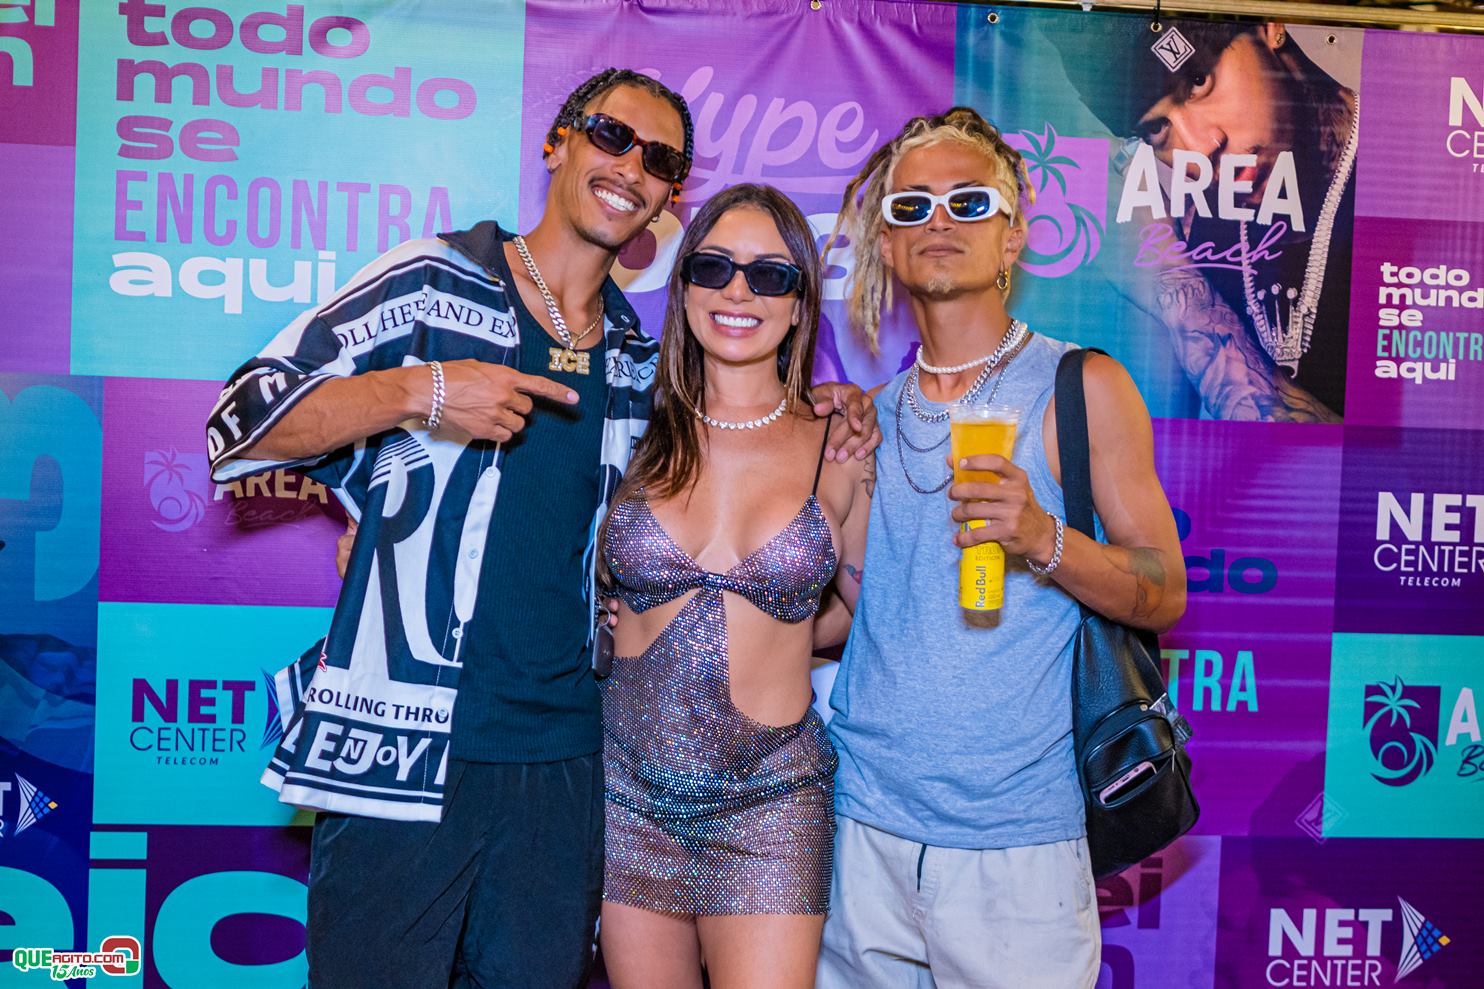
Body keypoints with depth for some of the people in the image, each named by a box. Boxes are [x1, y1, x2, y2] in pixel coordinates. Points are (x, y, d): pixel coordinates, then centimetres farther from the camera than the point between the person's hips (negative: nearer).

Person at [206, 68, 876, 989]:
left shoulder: (641, 361, 12)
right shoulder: (432, 283, -1)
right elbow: (241, 422, -6)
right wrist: (419, 390, -19)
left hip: (564, 765, 4)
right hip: (402, 757, -4)